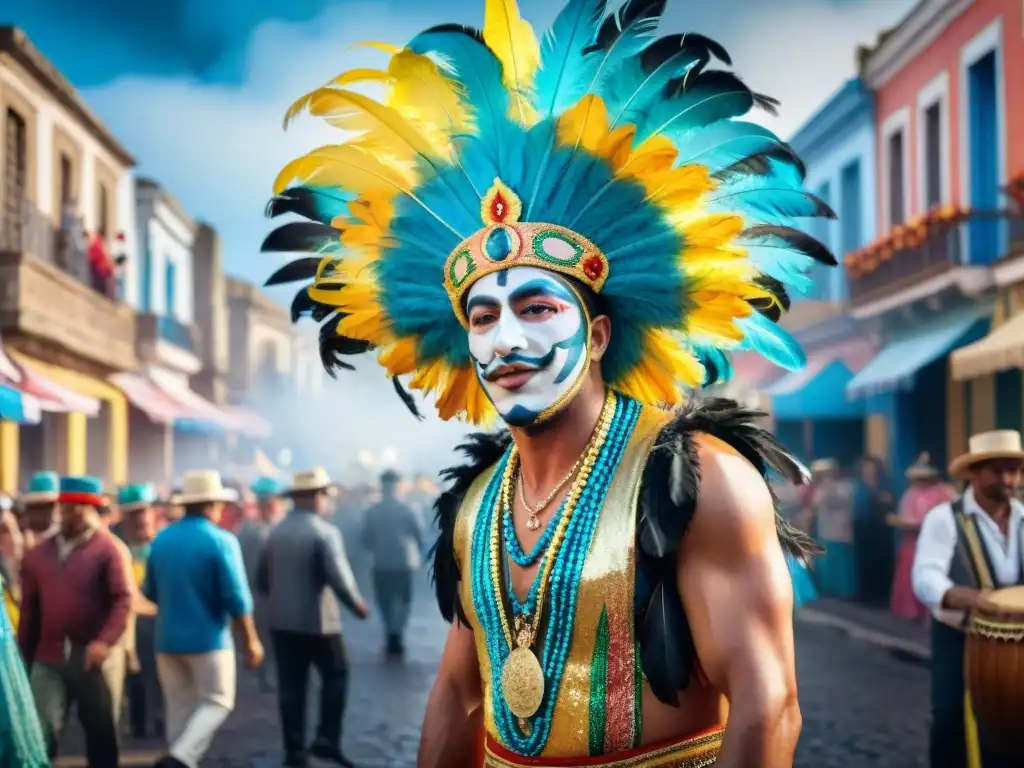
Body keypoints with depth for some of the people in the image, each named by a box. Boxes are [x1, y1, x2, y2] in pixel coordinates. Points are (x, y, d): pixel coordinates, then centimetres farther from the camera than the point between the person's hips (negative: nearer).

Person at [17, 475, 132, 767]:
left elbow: (123, 599, -11)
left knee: (100, 730, 8)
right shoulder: (38, 554, 11)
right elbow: (30, 609, 13)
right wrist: (23, 659, 10)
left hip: (94, 656, -3)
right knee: (42, 732, -7)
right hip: (48, 657, 3)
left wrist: (105, 641, -24)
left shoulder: (107, 549, -2)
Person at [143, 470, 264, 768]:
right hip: (209, 639, -5)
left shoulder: (161, 540, 4)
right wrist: (250, 640, -4)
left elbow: (150, 592, 13)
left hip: (168, 640, 5)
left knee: (178, 709, 12)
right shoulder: (221, 541, -11)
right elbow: (236, 597, -14)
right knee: (217, 702, 5)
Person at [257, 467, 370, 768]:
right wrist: (358, 605, -4)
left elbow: (262, 580, 12)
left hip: (282, 620, 5)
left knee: (291, 686, 8)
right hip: (318, 620, -5)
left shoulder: (276, 531, 6)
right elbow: (339, 579, -20)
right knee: (336, 675, 11)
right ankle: (327, 739, 2)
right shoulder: (325, 531, -13)